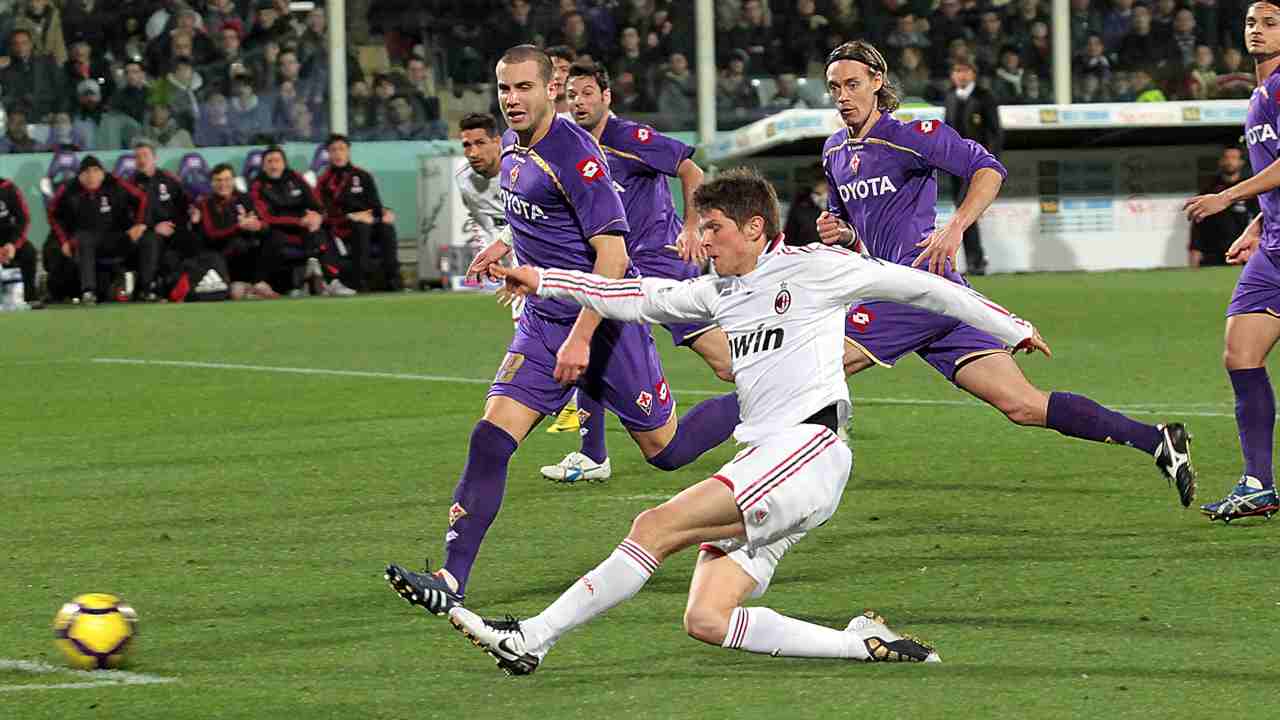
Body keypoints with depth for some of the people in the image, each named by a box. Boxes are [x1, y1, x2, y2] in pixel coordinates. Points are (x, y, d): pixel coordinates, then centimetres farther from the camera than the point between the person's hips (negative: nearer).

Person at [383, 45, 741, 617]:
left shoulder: (574, 156, -19)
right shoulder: (512, 146, 6)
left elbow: (612, 256, -22)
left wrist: (581, 338, -25)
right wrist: (506, 247, 15)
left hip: (602, 320, -7)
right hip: (543, 320, 7)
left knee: (665, 449, 7)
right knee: (491, 438, -11)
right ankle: (451, 580, -16)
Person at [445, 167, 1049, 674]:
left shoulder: (812, 268, 2)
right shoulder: (721, 291, 22)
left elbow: (919, 287, 8)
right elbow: (640, 299, 25)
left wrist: (1012, 329, 13)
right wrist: (544, 282, 18)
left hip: (807, 452, -8)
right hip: (759, 465, 8)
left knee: (658, 526, -20)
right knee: (706, 620, -8)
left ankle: (531, 638, -20)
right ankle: (867, 645, -4)